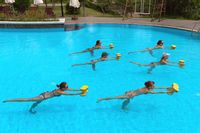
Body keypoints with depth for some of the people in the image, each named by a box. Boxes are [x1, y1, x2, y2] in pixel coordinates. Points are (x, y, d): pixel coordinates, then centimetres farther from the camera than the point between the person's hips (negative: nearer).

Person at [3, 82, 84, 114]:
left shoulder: (62, 89, 0)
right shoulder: (60, 92, -24)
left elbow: (71, 89, 8)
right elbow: (70, 94, -26)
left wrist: (81, 90, 5)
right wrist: (80, 93, -22)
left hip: (44, 94, 7)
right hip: (43, 97, -7)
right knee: (26, 100, 0)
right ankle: (7, 100, 7)